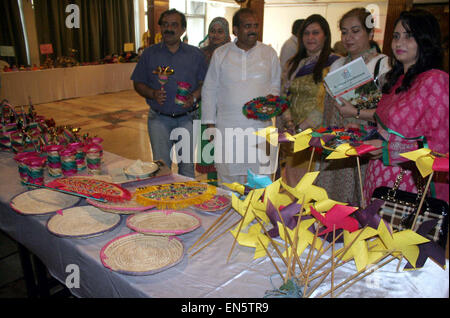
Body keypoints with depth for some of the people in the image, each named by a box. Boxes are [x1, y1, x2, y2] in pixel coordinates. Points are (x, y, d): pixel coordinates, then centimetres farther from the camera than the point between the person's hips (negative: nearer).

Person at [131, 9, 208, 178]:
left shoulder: (195, 54, 6)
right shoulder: (149, 54, 7)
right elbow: (138, 84, 6)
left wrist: (193, 97, -15)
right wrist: (153, 94, -14)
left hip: (187, 118, 0)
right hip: (159, 119, 0)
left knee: (187, 167, 8)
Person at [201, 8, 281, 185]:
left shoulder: (269, 53, 8)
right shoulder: (220, 54, 6)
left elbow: (275, 84, 16)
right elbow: (209, 90, 9)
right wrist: (210, 123, 4)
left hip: (260, 126, 1)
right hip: (227, 128, 0)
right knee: (228, 178, 5)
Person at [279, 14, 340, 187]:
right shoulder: (294, 64, 15)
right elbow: (284, 95, 14)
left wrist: (303, 126, -16)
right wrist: (288, 121, -2)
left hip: (316, 132, -5)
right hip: (293, 132, 5)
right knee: (291, 175, 5)